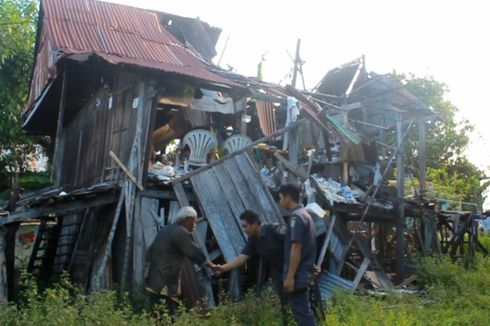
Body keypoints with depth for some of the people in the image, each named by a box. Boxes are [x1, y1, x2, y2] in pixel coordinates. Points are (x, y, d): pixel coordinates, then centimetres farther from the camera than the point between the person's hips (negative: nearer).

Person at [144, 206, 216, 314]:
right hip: (164, 286, -10)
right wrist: (210, 265, 1)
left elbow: (150, 251, 22)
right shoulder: (181, 232, -10)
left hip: (154, 281, 10)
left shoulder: (166, 230, 19)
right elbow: (195, 253, -11)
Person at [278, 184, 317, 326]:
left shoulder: (296, 217, -16)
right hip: (304, 273, 10)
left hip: (297, 275, -10)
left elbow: (296, 248, -22)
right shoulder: (305, 214, 14)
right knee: (304, 310, 15)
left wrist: (290, 276, -21)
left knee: (301, 312, -4)